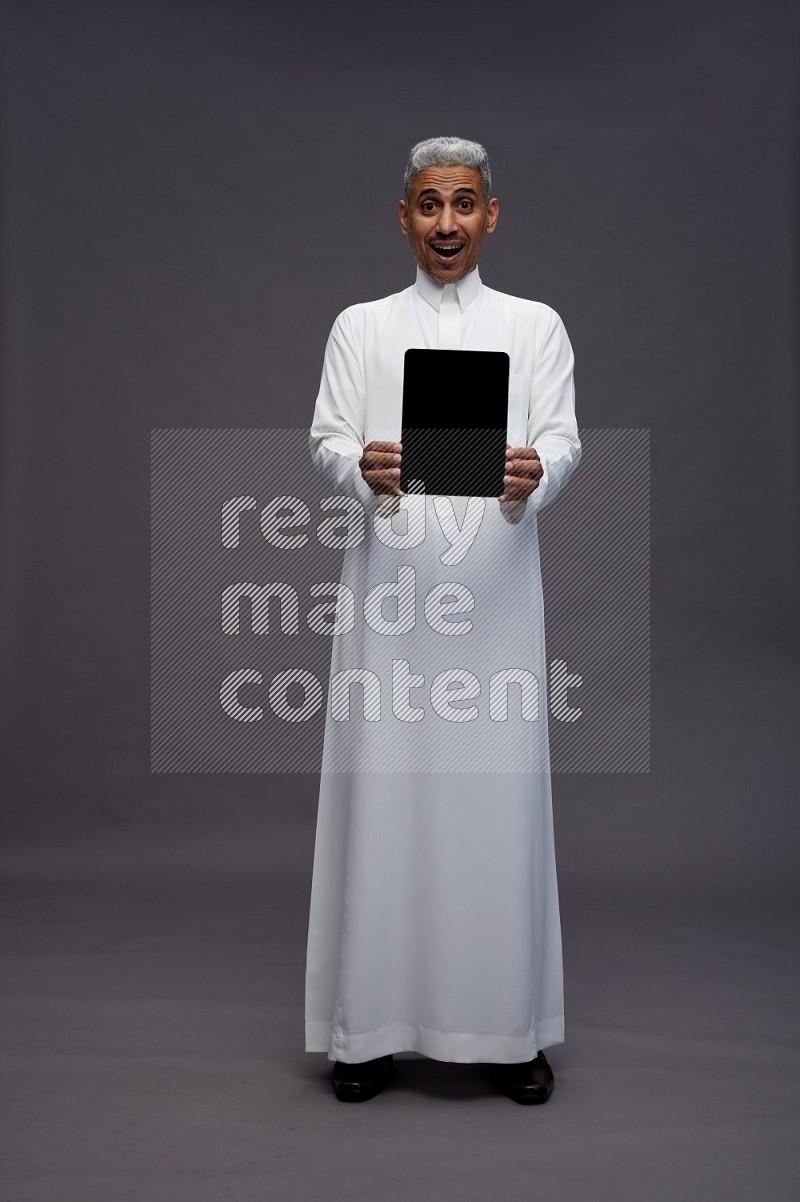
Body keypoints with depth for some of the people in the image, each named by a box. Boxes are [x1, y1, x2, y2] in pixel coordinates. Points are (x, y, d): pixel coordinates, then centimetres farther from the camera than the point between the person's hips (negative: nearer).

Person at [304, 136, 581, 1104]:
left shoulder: (536, 326, 13)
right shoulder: (359, 327, 13)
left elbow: (564, 441, 1)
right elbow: (326, 443, 3)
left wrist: (533, 473, -23)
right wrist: (363, 469, -21)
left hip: (494, 595, 0)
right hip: (388, 595, 0)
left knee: (499, 796, 1)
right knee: (381, 796, 1)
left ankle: (509, 1025, 15)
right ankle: (370, 1023, 14)